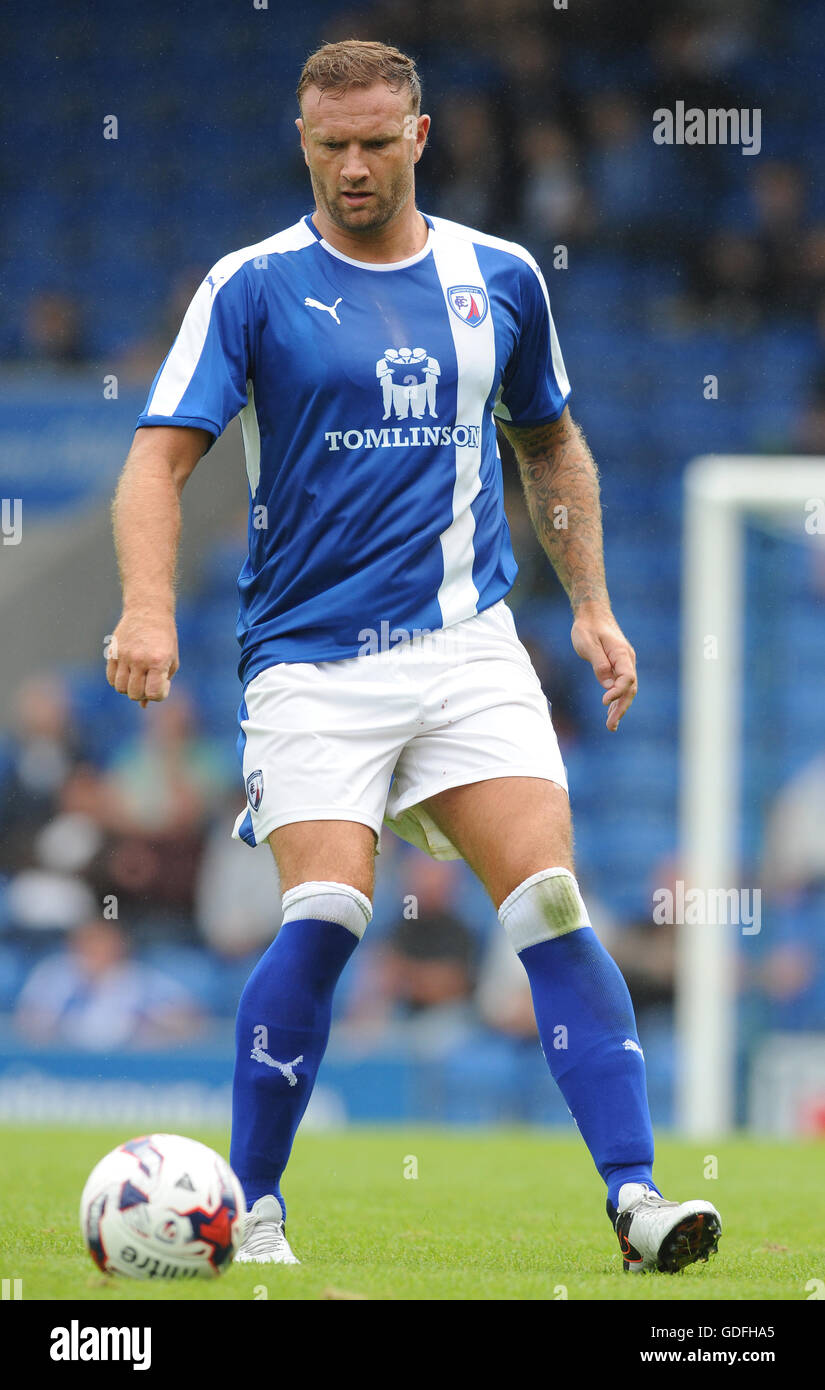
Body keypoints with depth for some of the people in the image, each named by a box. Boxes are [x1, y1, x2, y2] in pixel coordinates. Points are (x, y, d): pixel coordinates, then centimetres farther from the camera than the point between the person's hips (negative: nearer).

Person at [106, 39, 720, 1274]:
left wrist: (593, 604, 17)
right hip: (312, 662, -3)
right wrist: (149, 608, -24)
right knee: (324, 917, -17)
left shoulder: (499, 279, 9)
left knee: (553, 906, -11)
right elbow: (162, 455, -8)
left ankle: (635, 1196, -11)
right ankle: (255, 1209, -3)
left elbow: (551, 444, 24)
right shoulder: (254, 287, -2)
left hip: (469, 648, 3)